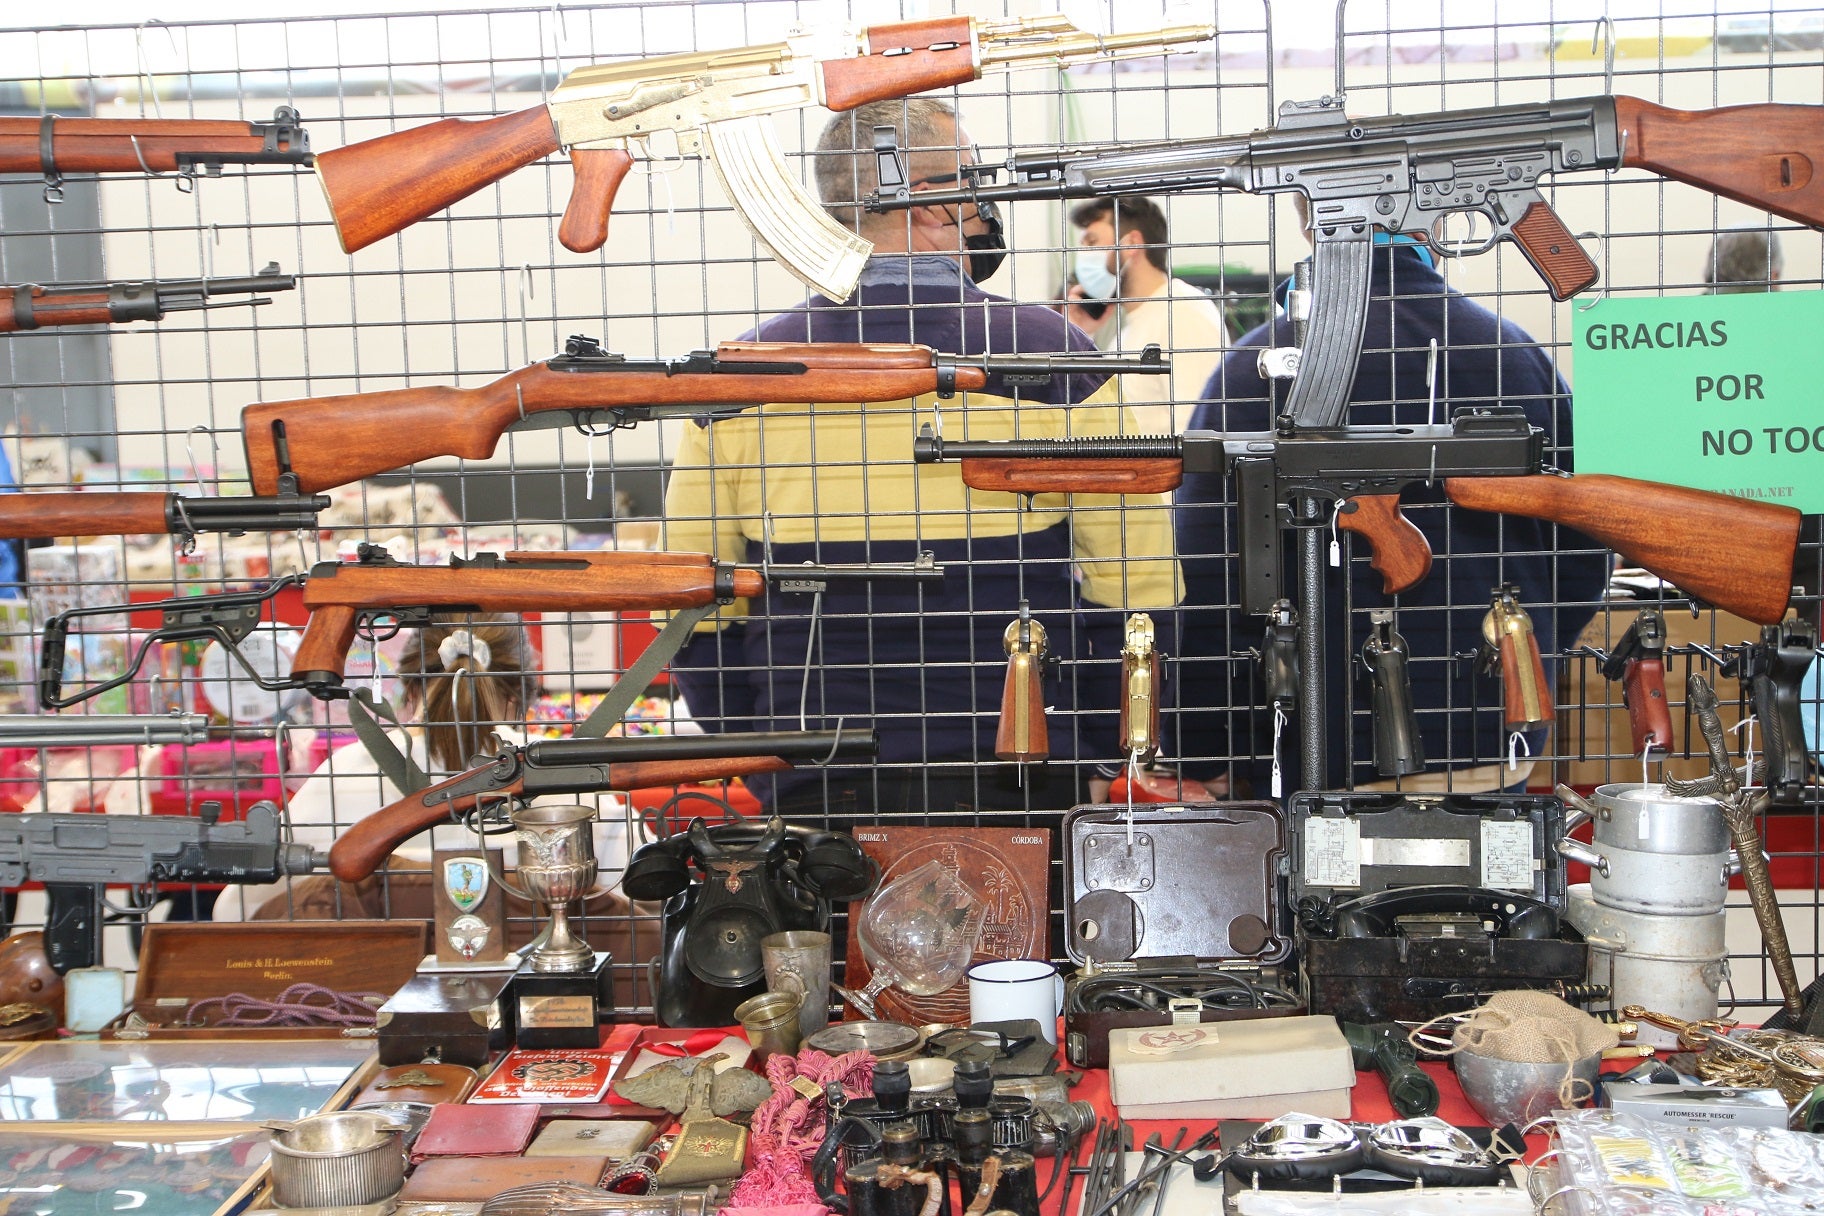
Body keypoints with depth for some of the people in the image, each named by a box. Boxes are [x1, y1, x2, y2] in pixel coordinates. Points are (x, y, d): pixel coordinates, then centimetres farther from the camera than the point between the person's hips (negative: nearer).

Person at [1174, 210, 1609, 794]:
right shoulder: (1521, 356, 3)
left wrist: (1208, 768, -3)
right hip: (1500, 756, 4)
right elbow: (1582, 560, 10)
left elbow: (1213, 590, -12)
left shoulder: (1255, 369, -11)